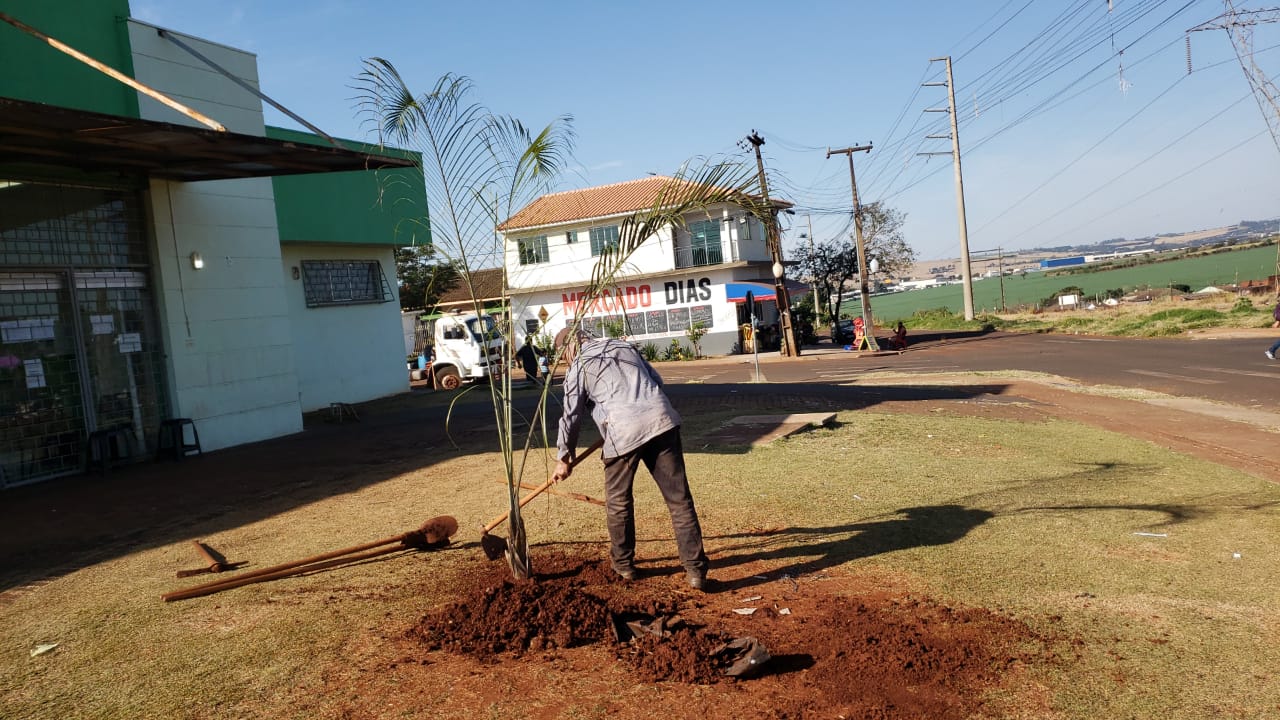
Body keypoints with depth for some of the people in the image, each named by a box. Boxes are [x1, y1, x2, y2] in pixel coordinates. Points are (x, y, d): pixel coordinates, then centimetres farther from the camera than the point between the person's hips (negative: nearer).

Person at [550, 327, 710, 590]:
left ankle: (623, 563, 30)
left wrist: (564, 459, 18)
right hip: (662, 421, 4)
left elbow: (571, 416, 8)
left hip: (624, 431, -4)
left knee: (618, 501, 18)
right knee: (679, 497, 4)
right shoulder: (624, 347, 23)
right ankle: (695, 568, 4)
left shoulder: (578, 369, 8)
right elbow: (656, 379, 25)